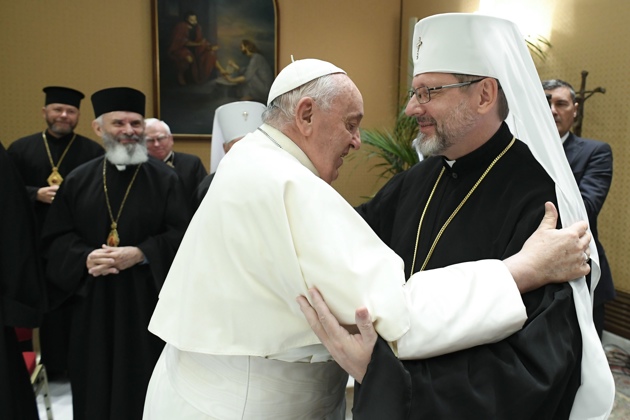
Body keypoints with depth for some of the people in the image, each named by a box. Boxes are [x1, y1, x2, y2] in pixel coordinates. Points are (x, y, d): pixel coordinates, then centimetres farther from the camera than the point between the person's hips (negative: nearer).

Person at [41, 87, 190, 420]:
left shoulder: (164, 178, -2)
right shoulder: (78, 180, 5)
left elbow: (181, 235, -7)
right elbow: (56, 239, 5)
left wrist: (141, 254, -19)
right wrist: (85, 258, -14)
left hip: (146, 297, -2)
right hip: (92, 299, 3)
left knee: (144, 380, 7)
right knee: (96, 383, 13)